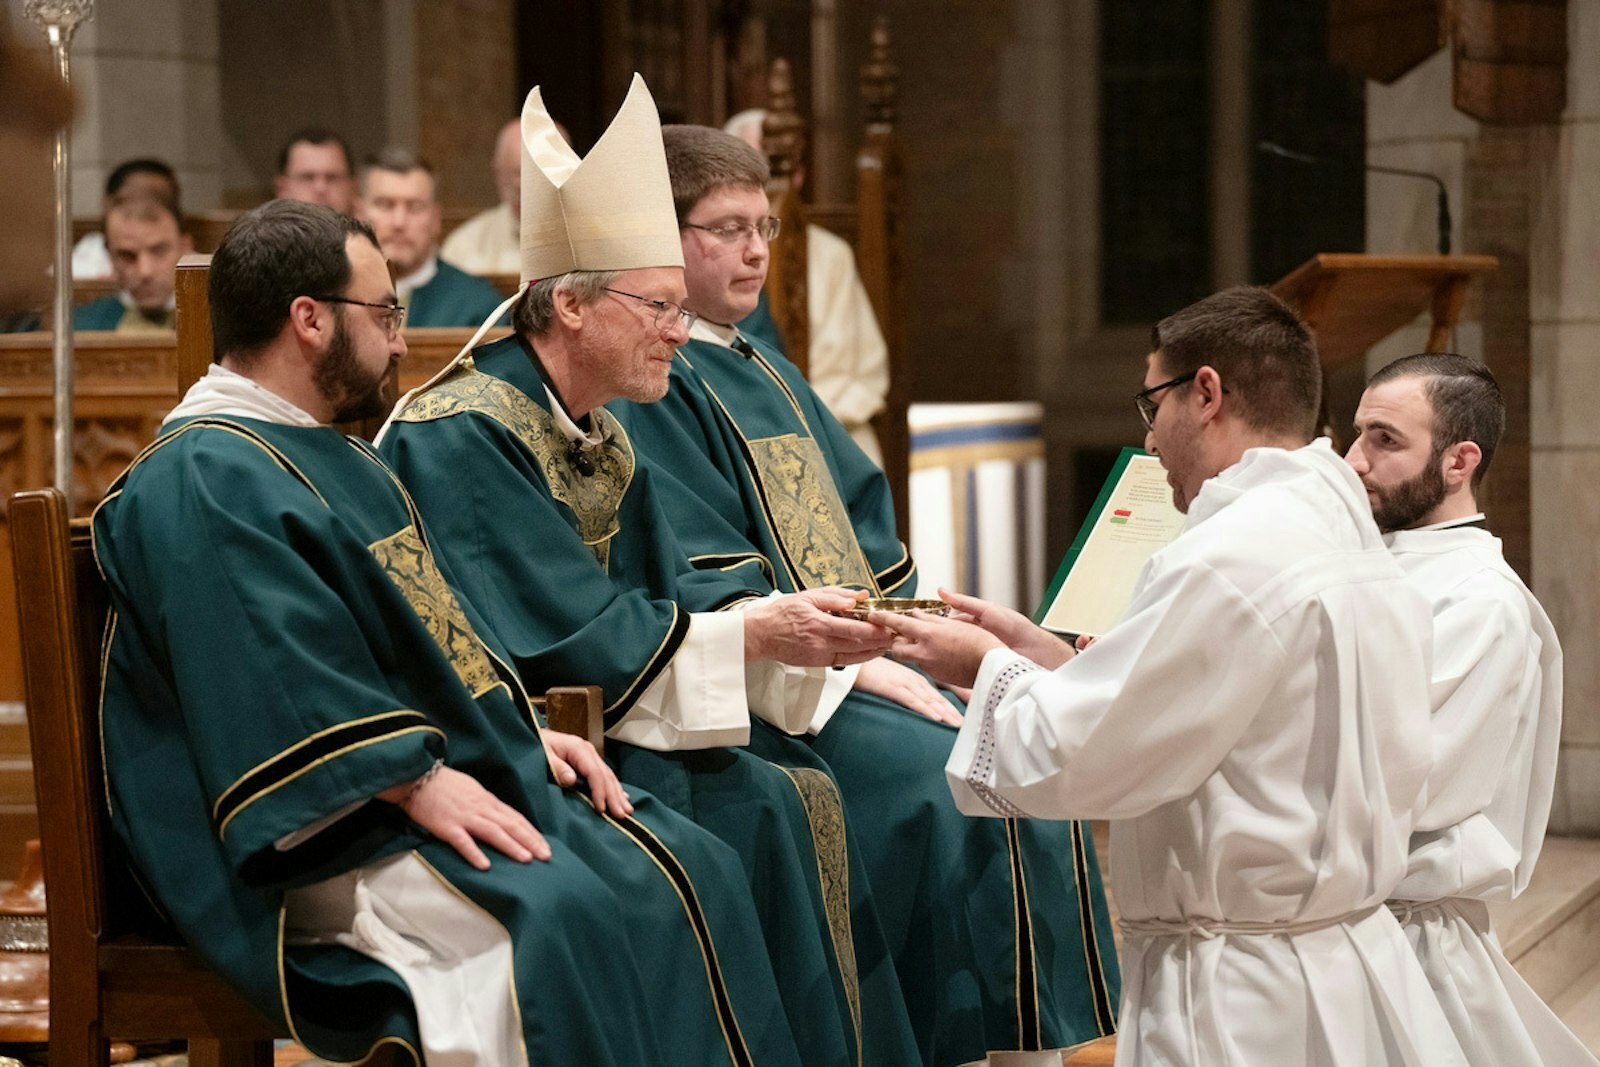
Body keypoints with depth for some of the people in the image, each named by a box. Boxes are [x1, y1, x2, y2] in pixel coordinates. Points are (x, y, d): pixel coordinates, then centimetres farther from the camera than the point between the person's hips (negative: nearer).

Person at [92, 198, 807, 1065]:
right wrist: (419, 781, -26)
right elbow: (280, 683, -22)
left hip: (456, 776, 10)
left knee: (691, 870, -6)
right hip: (330, 831, -10)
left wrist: (525, 726, 8)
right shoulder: (200, 482, -12)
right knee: (557, 912, -32)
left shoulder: (339, 462, 22)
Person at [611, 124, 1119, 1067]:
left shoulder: (769, 375, 21)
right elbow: (705, 581, -16)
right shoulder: (652, 384, -7)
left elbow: (862, 522, 20)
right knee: (953, 782, -25)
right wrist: (851, 663, -18)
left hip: (861, 658, 9)